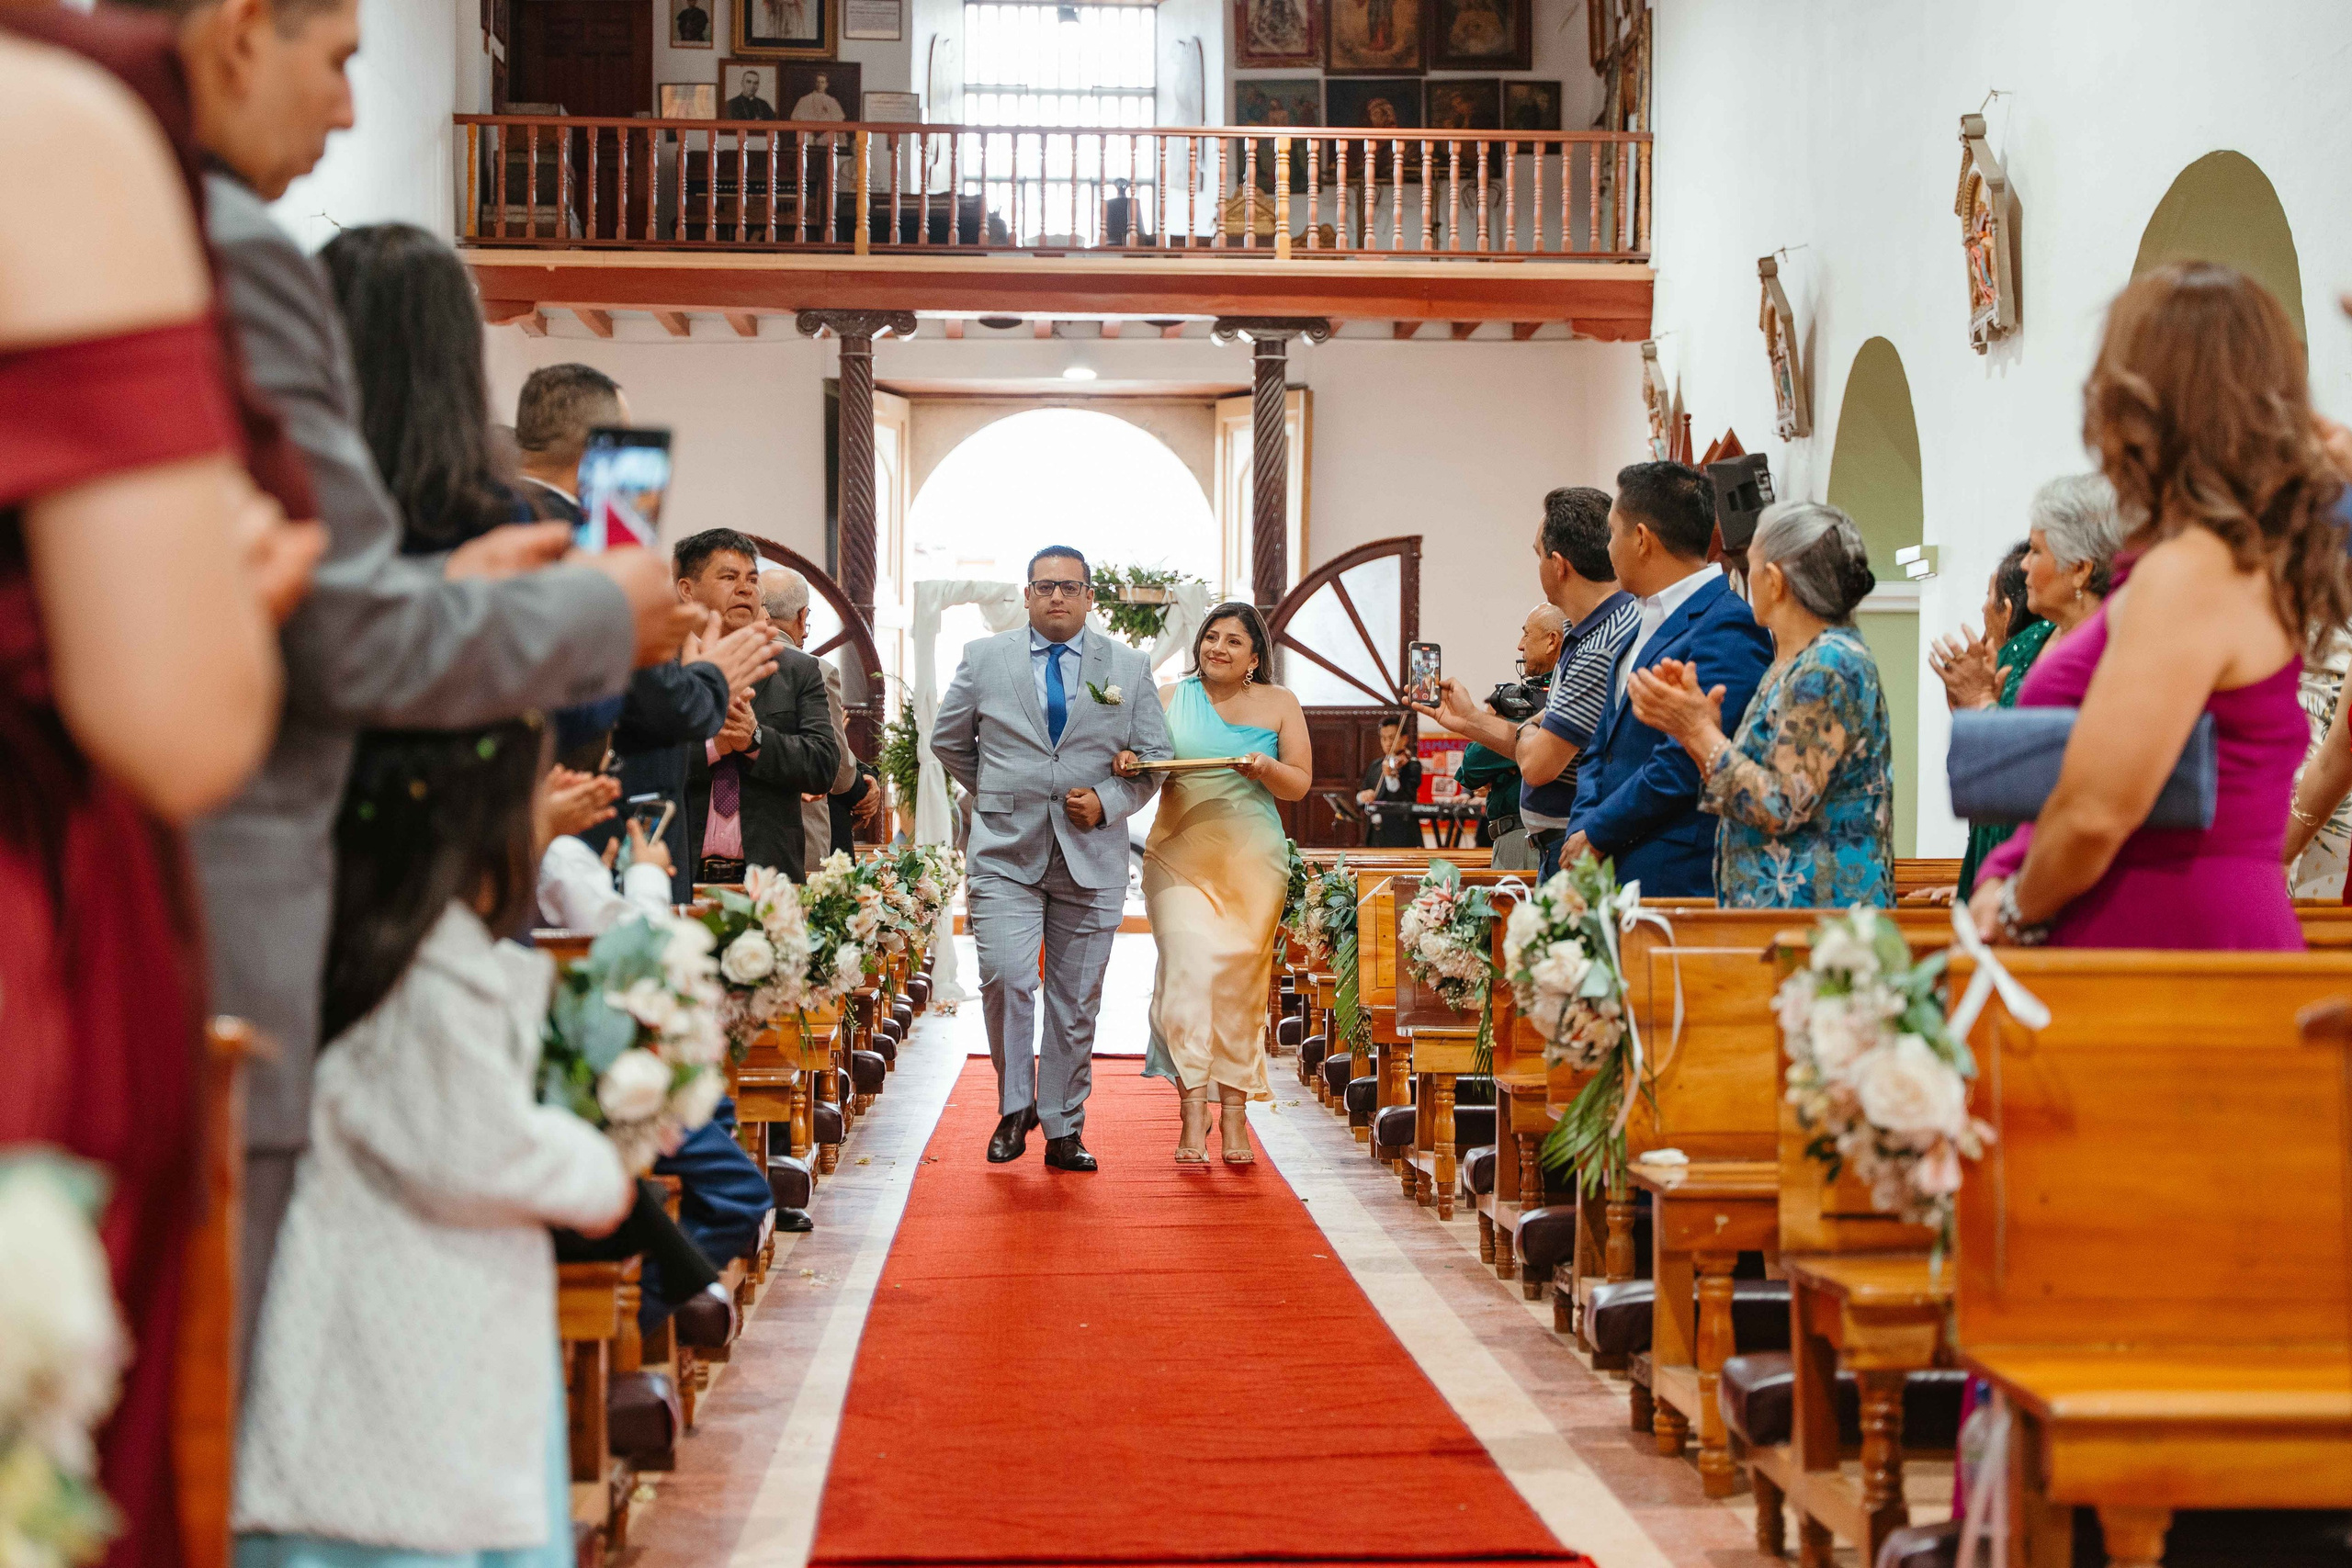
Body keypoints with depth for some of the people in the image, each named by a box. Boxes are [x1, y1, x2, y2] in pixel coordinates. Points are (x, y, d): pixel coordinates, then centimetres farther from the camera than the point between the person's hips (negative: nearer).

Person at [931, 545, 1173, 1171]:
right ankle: (1014, 1106, 5)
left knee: (1076, 1001, 5)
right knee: (1006, 977, -16)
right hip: (1005, 853, -1)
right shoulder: (983, 658, 6)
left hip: (1091, 858, 1)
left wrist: (1109, 802, -7)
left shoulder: (1129, 667, 7)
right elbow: (948, 740, 17)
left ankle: (1064, 1130, 15)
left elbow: (1156, 757, 9)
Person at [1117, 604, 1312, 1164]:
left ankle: (1234, 1123, 9)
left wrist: (1267, 768, -14)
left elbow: (1301, 784, 7)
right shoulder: (1170, 699, 9)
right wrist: (1127, 760, -13)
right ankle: (1193, 1122, -13)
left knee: (1240, 980, 0)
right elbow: (1143, 761, 10)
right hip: (1180, 856, 0)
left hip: (1250, 861, 1)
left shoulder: (1279, 704, 9)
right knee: (1189, 970, -14)